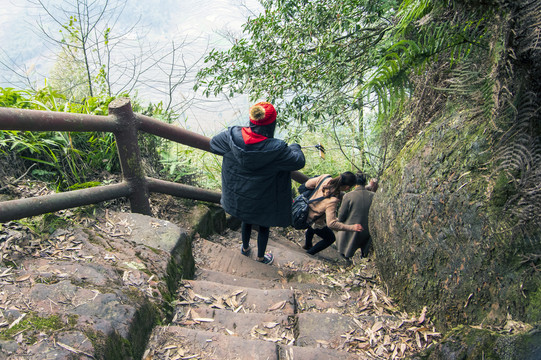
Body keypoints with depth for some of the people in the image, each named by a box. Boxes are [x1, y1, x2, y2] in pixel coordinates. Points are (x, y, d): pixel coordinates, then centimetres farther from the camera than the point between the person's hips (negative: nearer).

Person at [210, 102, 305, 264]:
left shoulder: (233, 135, -23)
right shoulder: (276, 149, -33)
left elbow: (213, 144, -4)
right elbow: (299, 162, -18)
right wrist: (295, 147, 3)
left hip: (239, 194, 4)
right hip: (262, 200, -4)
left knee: (246, 220, 32)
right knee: (263, 226, 24)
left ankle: (245, 248, 56)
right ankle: (261, 256, 47)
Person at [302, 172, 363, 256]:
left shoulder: (325, 178, -24)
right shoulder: (332, 201, -38)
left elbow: (308, 184, -10)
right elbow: (331, 224, -36)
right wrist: (352, 227, -32)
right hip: (315, 223, -6)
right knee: (330, 238, 22)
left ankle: (307, 245, 61)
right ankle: (309, 254, 29)